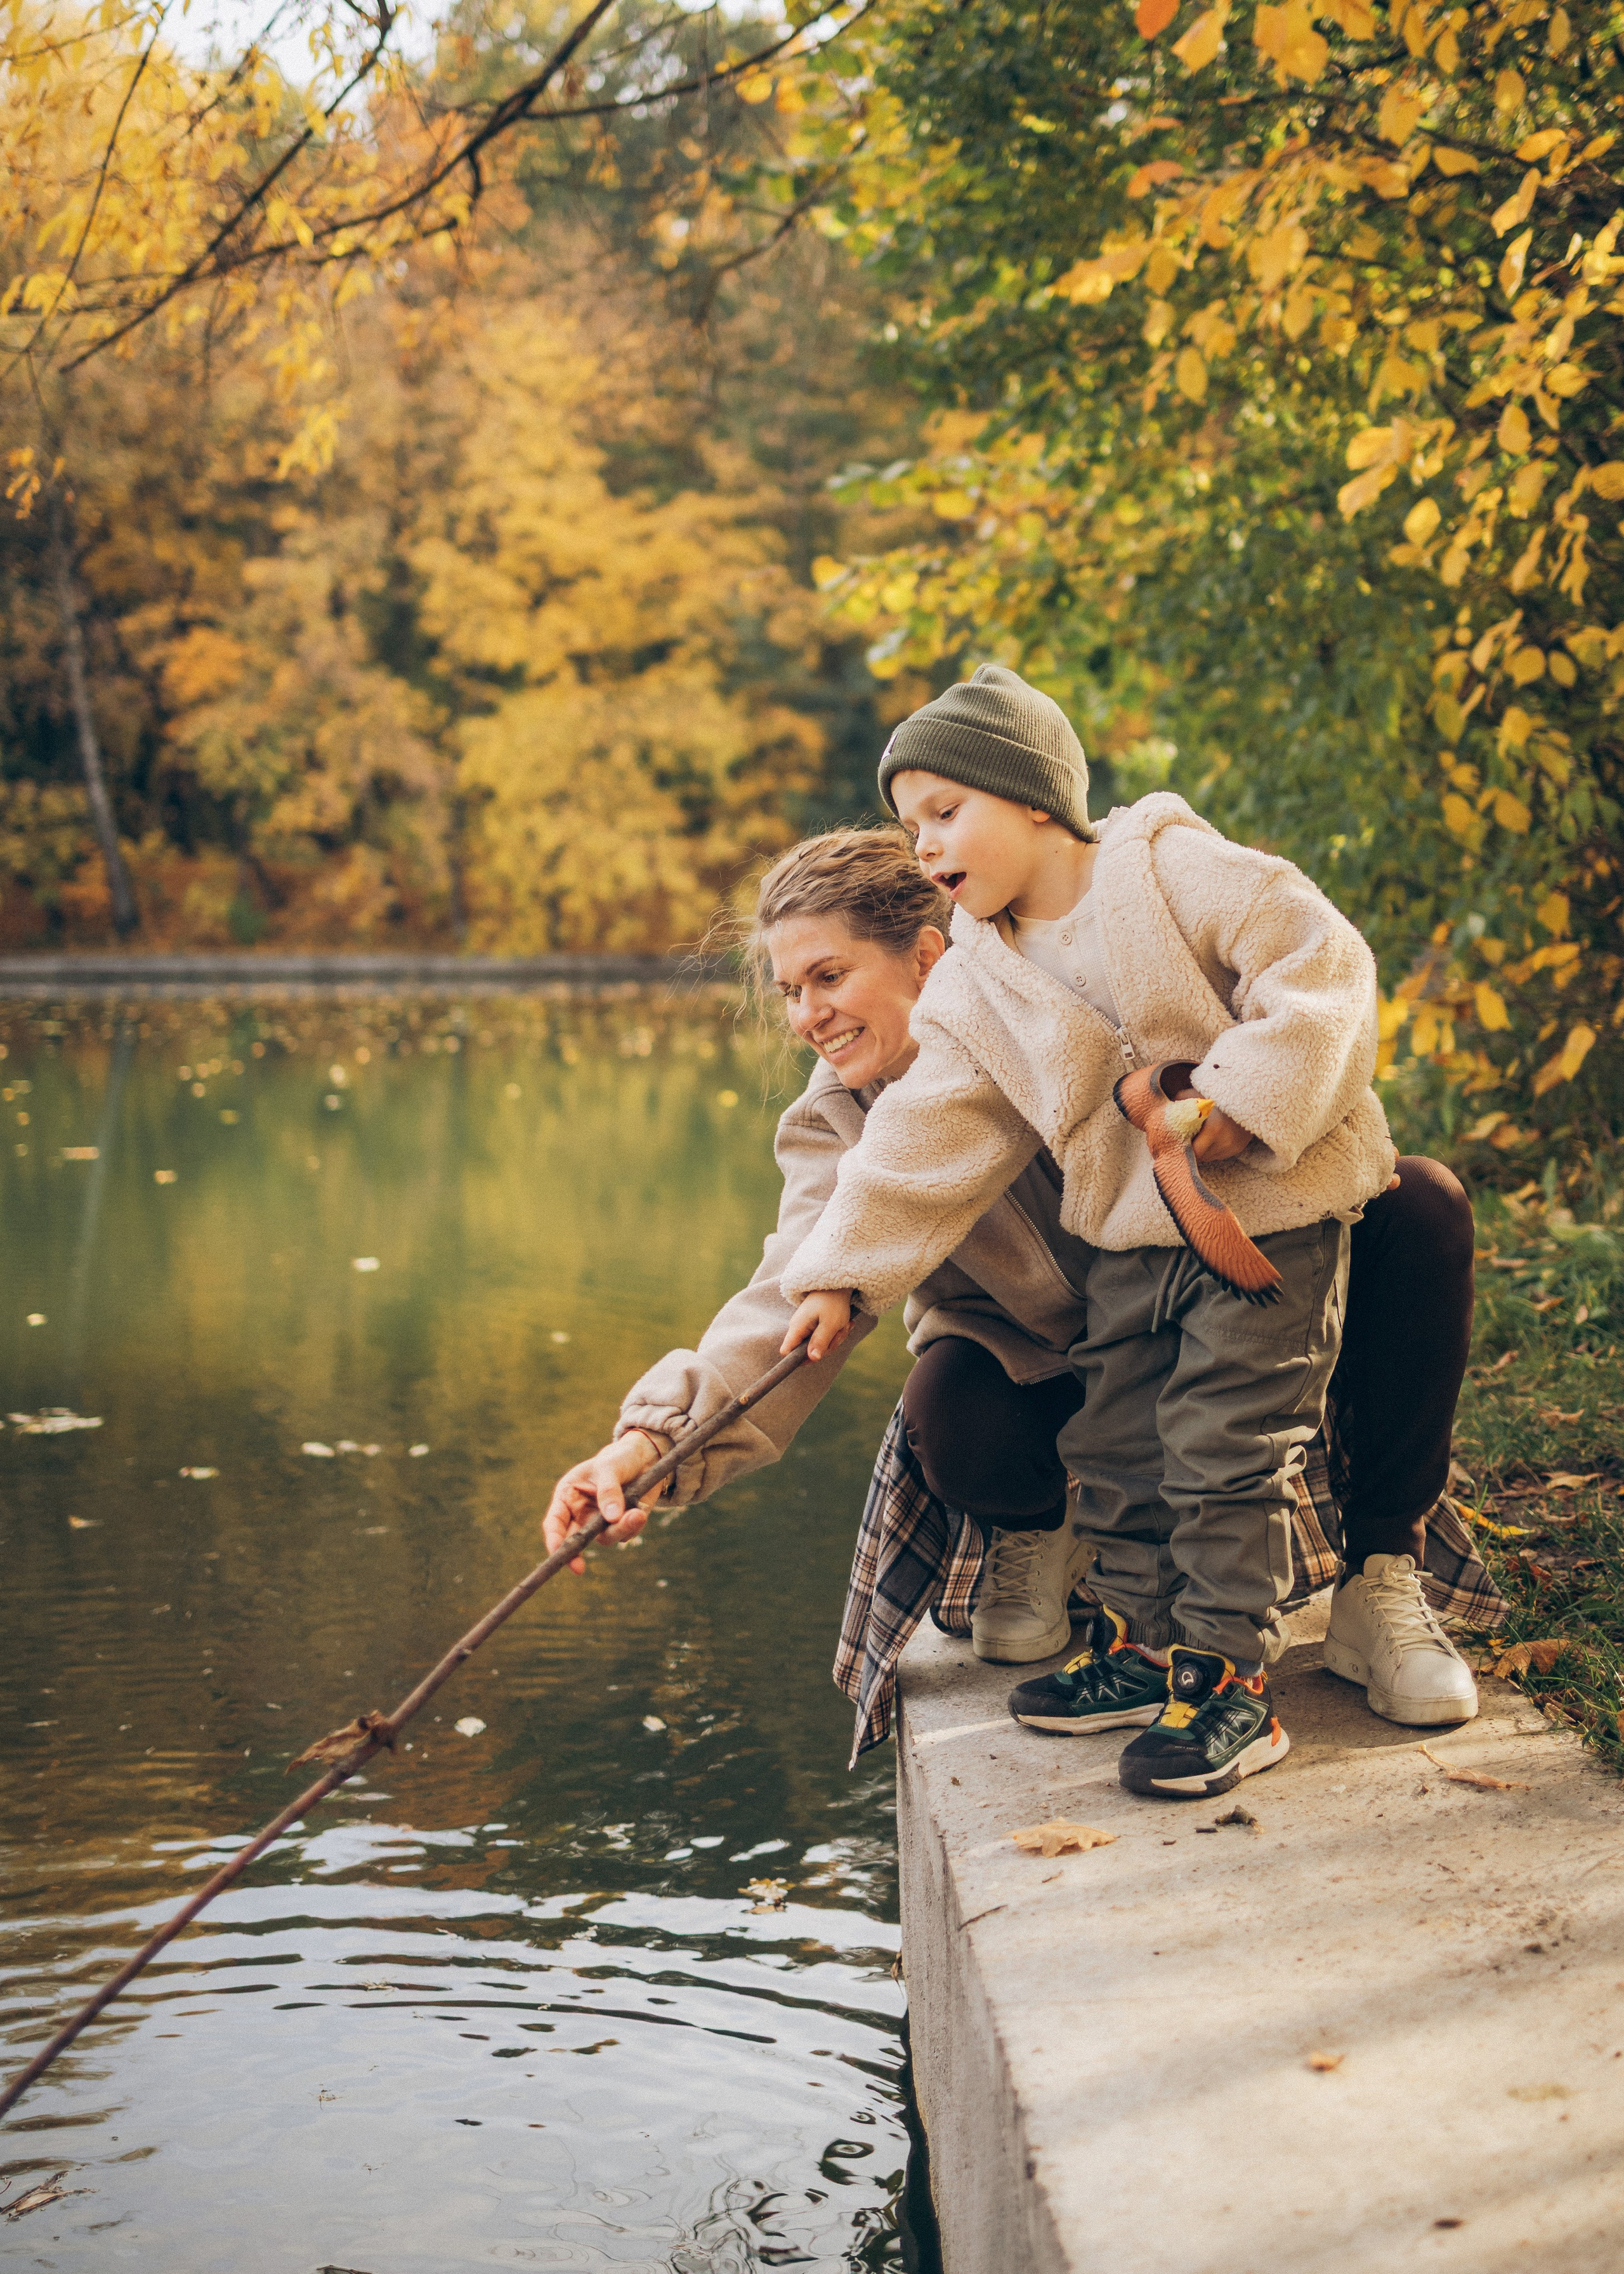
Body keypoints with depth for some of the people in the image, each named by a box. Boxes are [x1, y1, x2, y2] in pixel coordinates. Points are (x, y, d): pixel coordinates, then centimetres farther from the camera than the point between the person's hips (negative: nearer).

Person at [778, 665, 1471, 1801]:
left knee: (1225, 1448, -8)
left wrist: (1247, 1095, -26)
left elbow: (1322, 960, -18)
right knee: (1115, 1441, 11)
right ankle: (1150, 1646, 28)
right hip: (1130, 1238, 7)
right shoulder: (977, 988, 4)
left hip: (1272, 1211, -7)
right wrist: (842, 1276, -4)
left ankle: (1233, 1686, 1)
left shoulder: (1175, 869, -13)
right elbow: (924, 1142, 2)